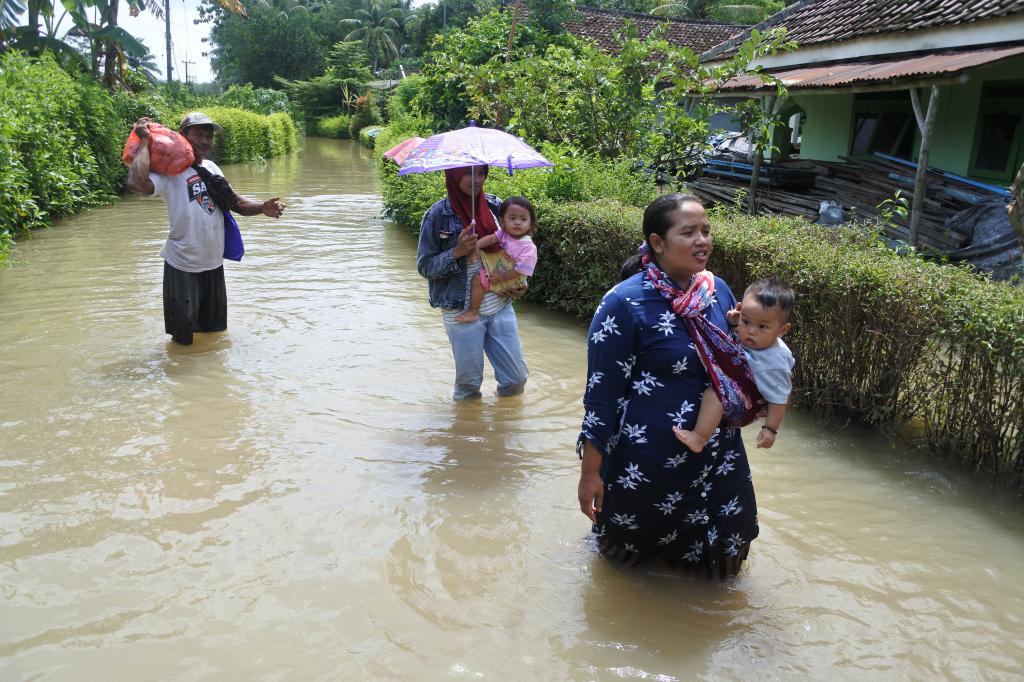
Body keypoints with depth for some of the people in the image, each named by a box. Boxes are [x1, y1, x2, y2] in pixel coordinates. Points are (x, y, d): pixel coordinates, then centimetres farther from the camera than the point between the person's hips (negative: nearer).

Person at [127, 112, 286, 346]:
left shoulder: (210, 167, 10)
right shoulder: (169, 171, -12)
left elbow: (235, 202, 11)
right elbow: (137, 183, -31)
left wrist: (262, 208, -9)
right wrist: (145, 141, -21)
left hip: (214, 264, 6)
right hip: (183, 266, -6)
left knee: (215, 330, 21)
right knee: (183, 338, 6)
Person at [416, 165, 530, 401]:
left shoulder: (494, 205, 2)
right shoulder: (438, 215, -9)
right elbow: (425, 266, -6)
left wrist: (519, 282, 1)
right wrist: (457, 252, -22)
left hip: (500, 305, 4)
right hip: (462, 311, -3)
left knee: (516, 377, 7)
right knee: (468, 383, 8)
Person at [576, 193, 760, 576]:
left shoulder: (718, 290, -1)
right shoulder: (625, 303, -20)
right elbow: (601, 394, -16)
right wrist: (590, 472, -15)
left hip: (716, 455, 6)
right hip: (648, 459, -5)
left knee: (720, 550, 21)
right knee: (631, 544, 19)